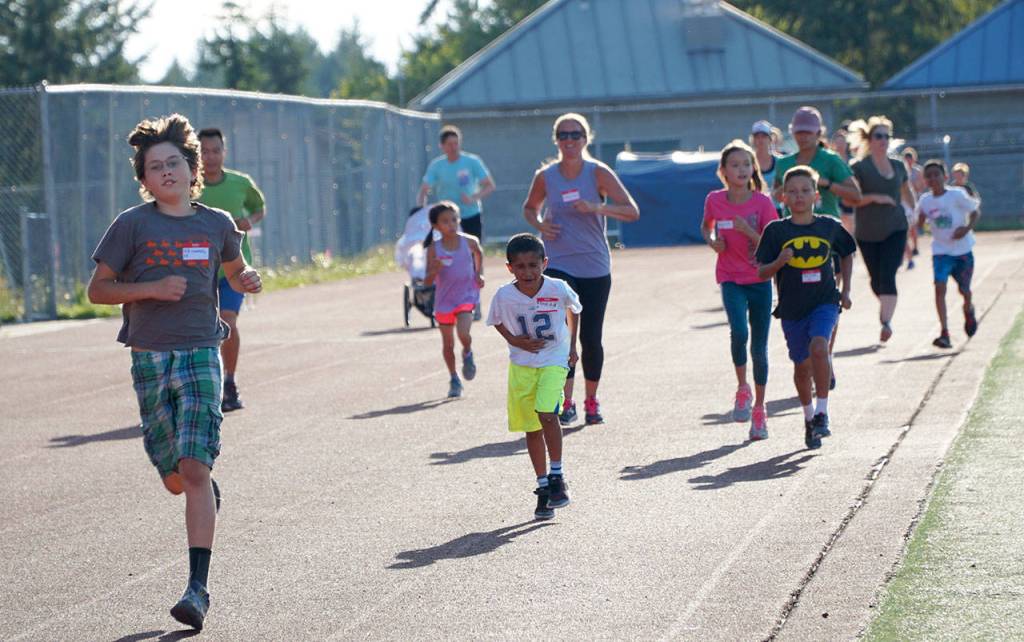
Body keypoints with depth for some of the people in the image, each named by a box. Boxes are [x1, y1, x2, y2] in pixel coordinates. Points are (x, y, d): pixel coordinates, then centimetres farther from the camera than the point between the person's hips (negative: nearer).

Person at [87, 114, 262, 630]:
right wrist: (152, 288, -14)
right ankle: (209, 492, 47)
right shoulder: (133, 224, -1)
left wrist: (248, 279, 2)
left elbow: (235, 270, 25)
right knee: (176, 480, 8)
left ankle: (198, 588, -15)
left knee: (194, 469, -15)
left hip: (200, 355, 0)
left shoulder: (217, 224, 6)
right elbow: (97, 289, 1)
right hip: (150, 359, 0)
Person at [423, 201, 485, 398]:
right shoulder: (434, 249, -10)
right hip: (444, 299, 1)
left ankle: (468, 354, 11)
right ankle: (454, 380, 28)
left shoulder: (469, 242, -7)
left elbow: (479, 253, 20)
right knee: (447, 343, 10)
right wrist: (434, 271, -30)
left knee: (463, 333, -23)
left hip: (466, 296, -1)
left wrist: (479, 274, 11)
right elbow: (427, 282, -11)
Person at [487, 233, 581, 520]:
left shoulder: (558, 289, -15)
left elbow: (572, 309, 8)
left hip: (554, 360, -2)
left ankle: (557, 475, -7)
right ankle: (543, 485, 19)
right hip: (521, 366, 2)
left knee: (547, 414, -23)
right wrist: (514, 340, -9)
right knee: (531, 427, 6)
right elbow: (497, 322, 8)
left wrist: (572, 345, 13)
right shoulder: (504, 296, -13)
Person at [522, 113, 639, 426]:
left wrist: (597, 207, -26)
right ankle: (566, 403, -12)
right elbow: (529, 208, 19)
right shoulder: (545, 176, 1)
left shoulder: (598, 173, -5)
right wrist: (539, 224, -4)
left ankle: (591, 400, 25)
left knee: (591, 338, 6)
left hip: (595, 268, 0)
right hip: (559, 267, 0)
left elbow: (632, 211, -10)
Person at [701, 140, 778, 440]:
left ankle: (759, 409, 19)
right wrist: (712, 241, -3)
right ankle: (742, 388, -3)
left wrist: (749, 231, -24)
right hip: (731, 280, 0)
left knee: (759, 347, 4)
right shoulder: (715, 201, -2)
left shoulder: (762, 203, -8)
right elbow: (706, 226, 18)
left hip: (760, 281, 0)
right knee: (739, 331, -26)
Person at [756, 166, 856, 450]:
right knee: (802, 365, 11)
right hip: (792, 307, 1)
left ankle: (822, 413, -16)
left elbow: (847, 253, 19)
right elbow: (761, 272, -4)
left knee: (819, 347, -26)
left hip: (825, 302, -1)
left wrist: (845, 289, 13)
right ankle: (809, 418, 33)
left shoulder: (829, 226, 0)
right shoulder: (776, 230, -4)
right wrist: (780, 262, -24)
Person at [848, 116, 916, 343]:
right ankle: (886, 305, 38)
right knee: (876, 279, 8)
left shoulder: (898, 166, 9)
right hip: (867, 233, -1)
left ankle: (886, 321, -22)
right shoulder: (859, 167, -4)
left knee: (888, 275, -14)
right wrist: (875, 197, -21)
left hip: (895, 229, 1)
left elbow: (907, 193, 24)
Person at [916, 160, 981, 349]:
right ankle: (944, 333, -19)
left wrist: (967, 228, -20)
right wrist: (920, 220, -15)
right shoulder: (925, 200, -2)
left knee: (964, 290, 12)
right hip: (941, 250, 1)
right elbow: (919, 223, 8)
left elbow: (975, 212, -4)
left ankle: (969, 311, 49)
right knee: (940, 287, -17)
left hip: (962, 249, -1)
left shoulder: (956, 195, -12)